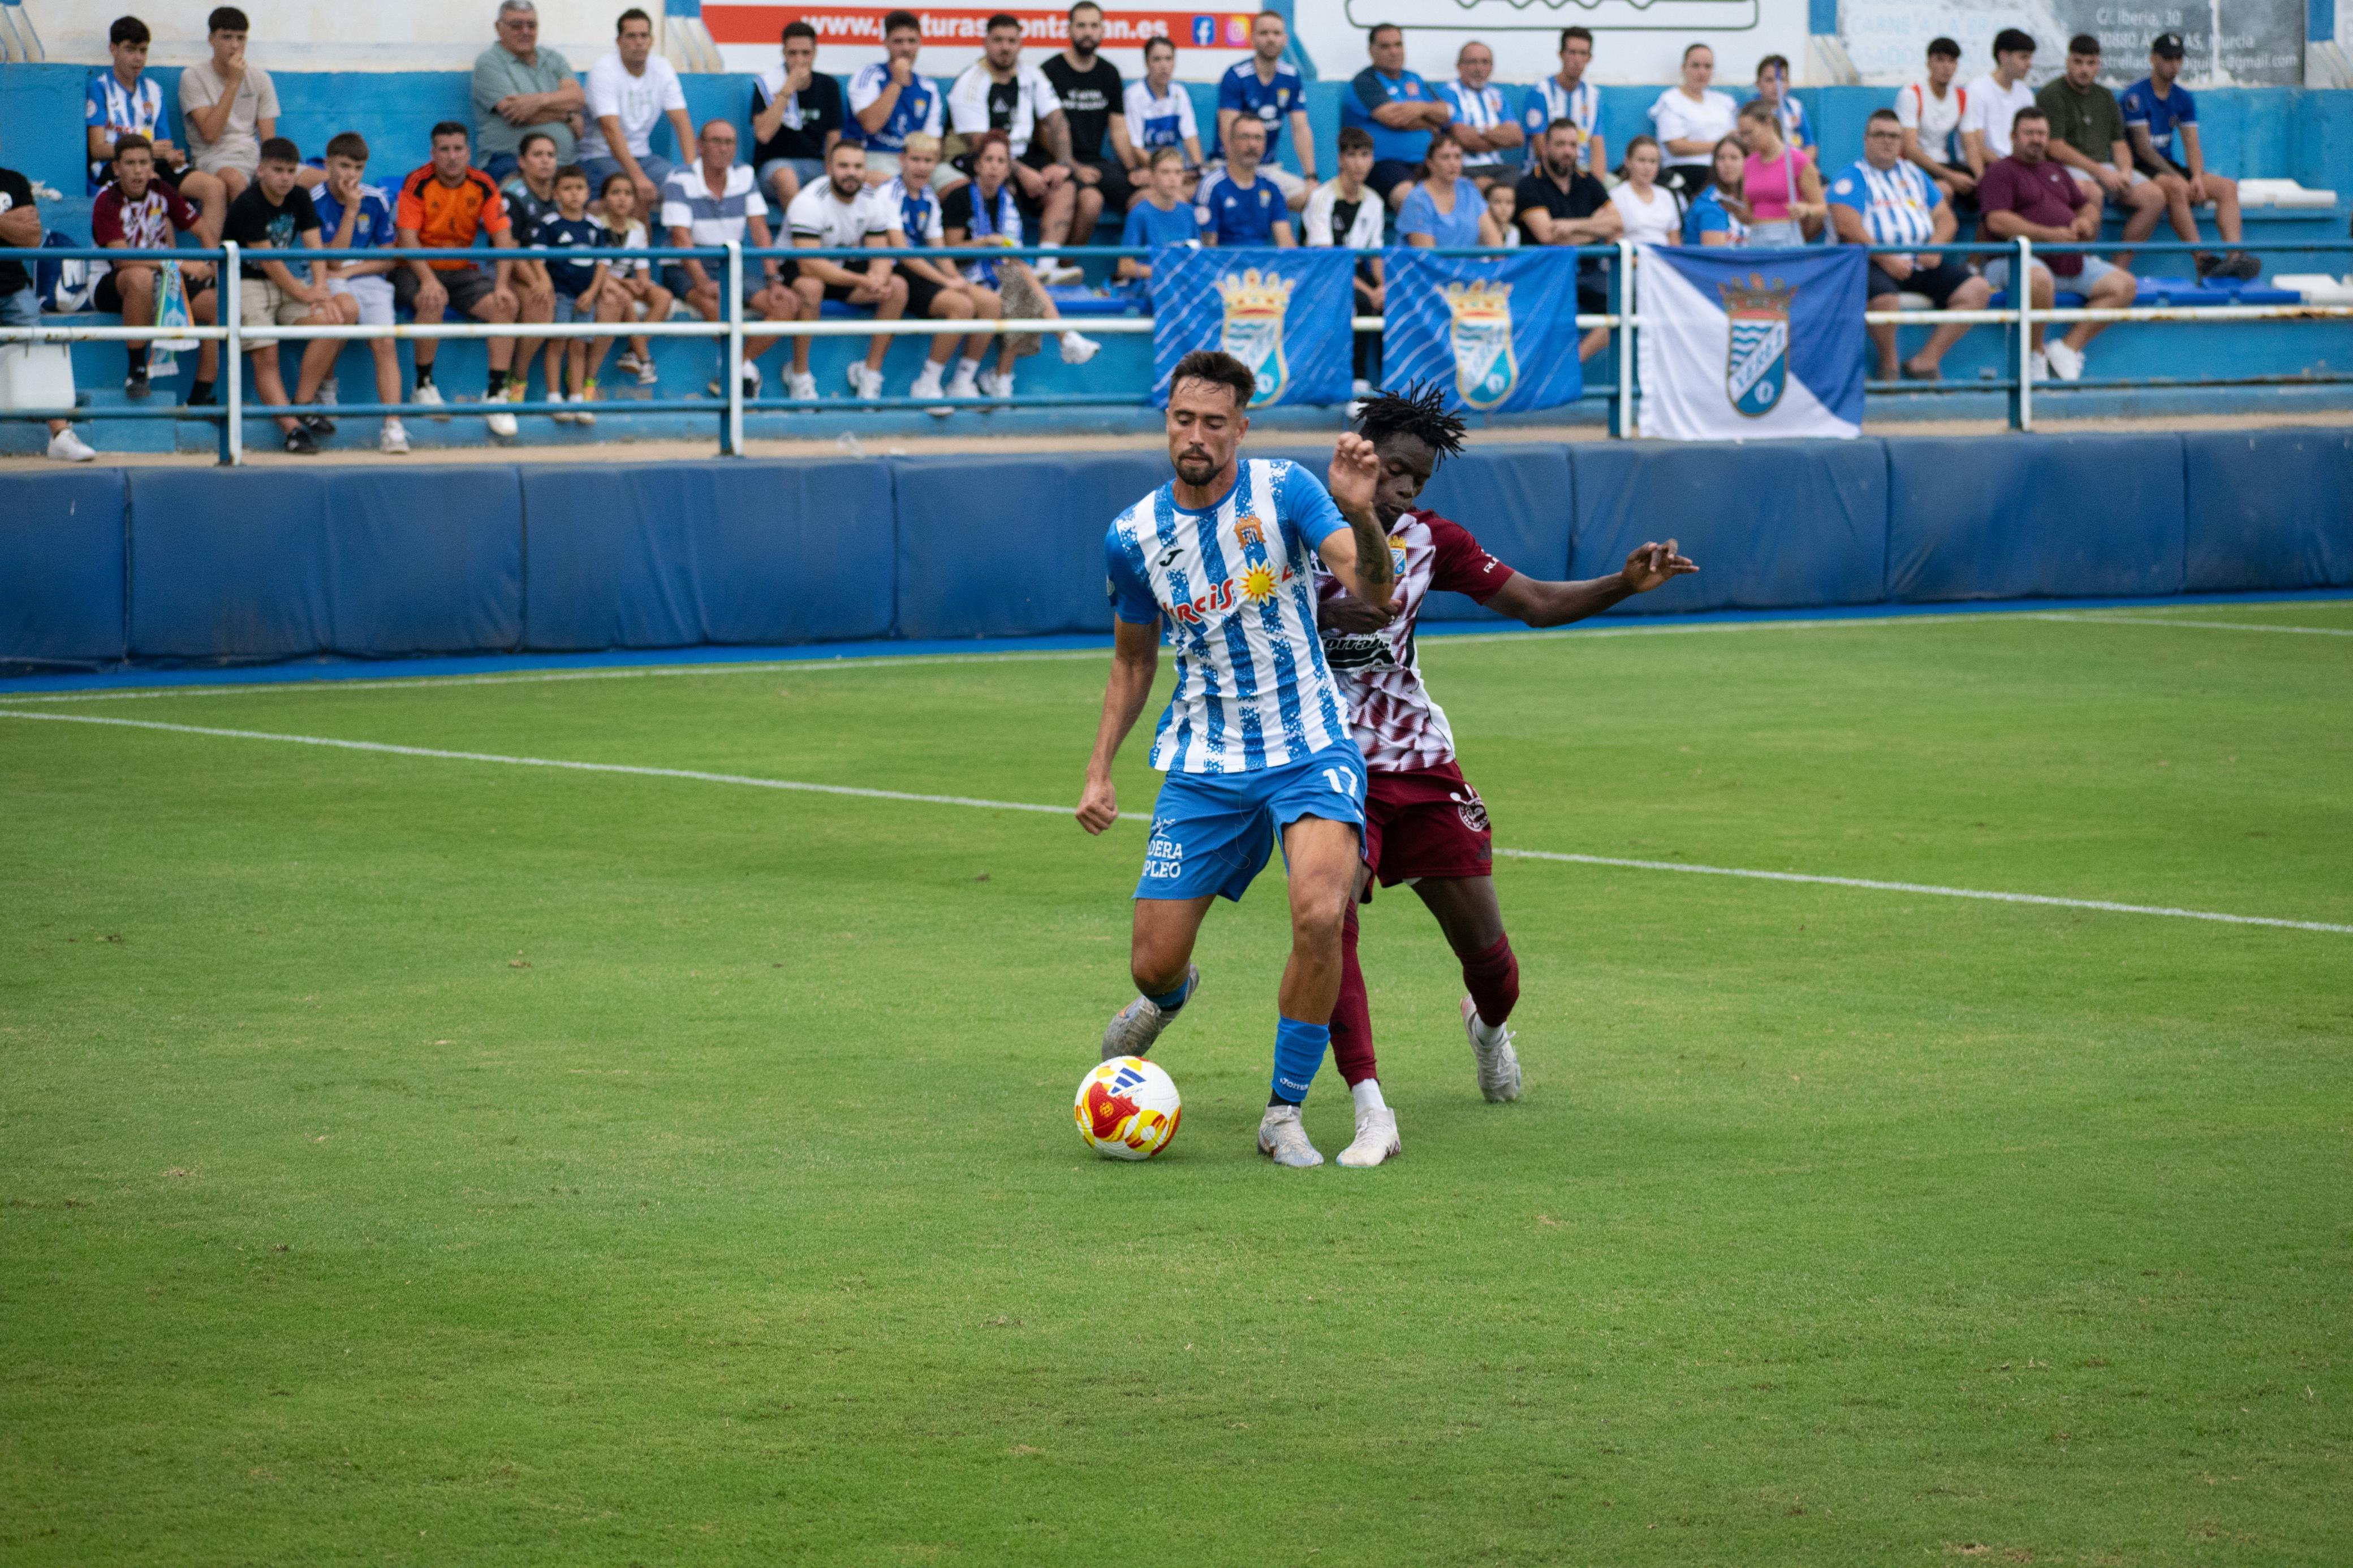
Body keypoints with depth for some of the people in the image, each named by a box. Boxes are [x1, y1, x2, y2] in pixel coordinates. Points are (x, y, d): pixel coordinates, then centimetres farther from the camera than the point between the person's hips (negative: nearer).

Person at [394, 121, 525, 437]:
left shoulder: (484, 186, -1)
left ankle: (496, 393, -17)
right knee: (433, 302, -36)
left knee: (507, 305, -22)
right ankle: (423, 386, -17)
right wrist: (428, 280, -34)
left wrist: (502, 285, -21)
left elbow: (504, 238, -5)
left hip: (464, 271, 3)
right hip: (419, 269, -3)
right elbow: (407, 238, -18)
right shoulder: (417, 184, -10)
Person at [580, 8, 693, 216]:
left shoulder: (663, 69, 3)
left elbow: (682, 123, -2)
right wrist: (638, 177, -35)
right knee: (640, 194, -34)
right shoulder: (604, 71, -14)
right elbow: (611, 130, -25)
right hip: (601, 157, -6)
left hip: (641, 155, 6)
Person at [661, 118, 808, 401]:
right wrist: (703, 282, -34)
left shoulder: (744, 176, 5)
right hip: (687, 271, -5)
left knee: (787, 305, -17)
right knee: (715, 303, -38)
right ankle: (745, 369, -18)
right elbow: (681, 238, -20)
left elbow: (760, 230, 1)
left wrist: (774, 280, -10)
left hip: (733, 268, 5)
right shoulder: (680, 181, -11)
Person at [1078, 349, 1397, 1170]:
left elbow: (1374, 590, -21)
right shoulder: (1134, 536, 1)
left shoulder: (1285, 490, -9)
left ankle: (1284, 1113, -11)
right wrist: (1099, 771, 9)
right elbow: (1132, 661, 16)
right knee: (1153, 964, 0)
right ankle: (1171, 996, 43)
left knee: (1320, 913, -29)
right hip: (1204, 764, 3)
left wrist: (1359, 513, -40)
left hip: (1310, 750, -3)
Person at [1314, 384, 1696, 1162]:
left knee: (1484, 942, 6)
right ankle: (1371, 1112, -25)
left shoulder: (1429, 540, 3)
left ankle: (1488, 1023, 44)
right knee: (1329, 918, -26)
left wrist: (1625, 584, -9)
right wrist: (1328, 612, -32)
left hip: (1420, 761, 4)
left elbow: (1536, 603, 6)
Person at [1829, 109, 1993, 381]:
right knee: (1884, 299, -39)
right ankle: (1889, 363, -10)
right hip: (1874, 263, -6)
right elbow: (1848, 226, -10)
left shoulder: (1915, 175, 24)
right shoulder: (1852, 177, 5)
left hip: (1923, 263, 6)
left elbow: (1946, 218, 20)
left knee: (1977, 289, -15)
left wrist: (1935, 247, -3)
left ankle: (1927, 359, -15)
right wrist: (1886, 259, -19)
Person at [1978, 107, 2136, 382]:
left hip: (2070, 261, 7)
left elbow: (2089, 207, 29)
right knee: (2039, 281, -42)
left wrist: (2086, 221, 2)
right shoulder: (2000, 173, 2)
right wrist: (2049, 234, -20)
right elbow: (1997, 221, -12)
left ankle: (2068, 348, -10)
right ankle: (2036, 354, -18)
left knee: (2125, 285, -9)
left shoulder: (2057, 173, 27)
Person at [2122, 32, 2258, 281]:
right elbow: (2143, 148, -15)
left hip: (2169, 166, 7)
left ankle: (2235, 256, -31)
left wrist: (2197, 177, -14)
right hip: (2140, 168, -7)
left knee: (2227, 186, -13)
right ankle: (2203, 261, -42)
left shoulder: (2183, 99, 12)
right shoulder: (2136, 95, -9)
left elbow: (2192, 145, 7)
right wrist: (2178, 178, -22)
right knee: (2176, 187, -38)